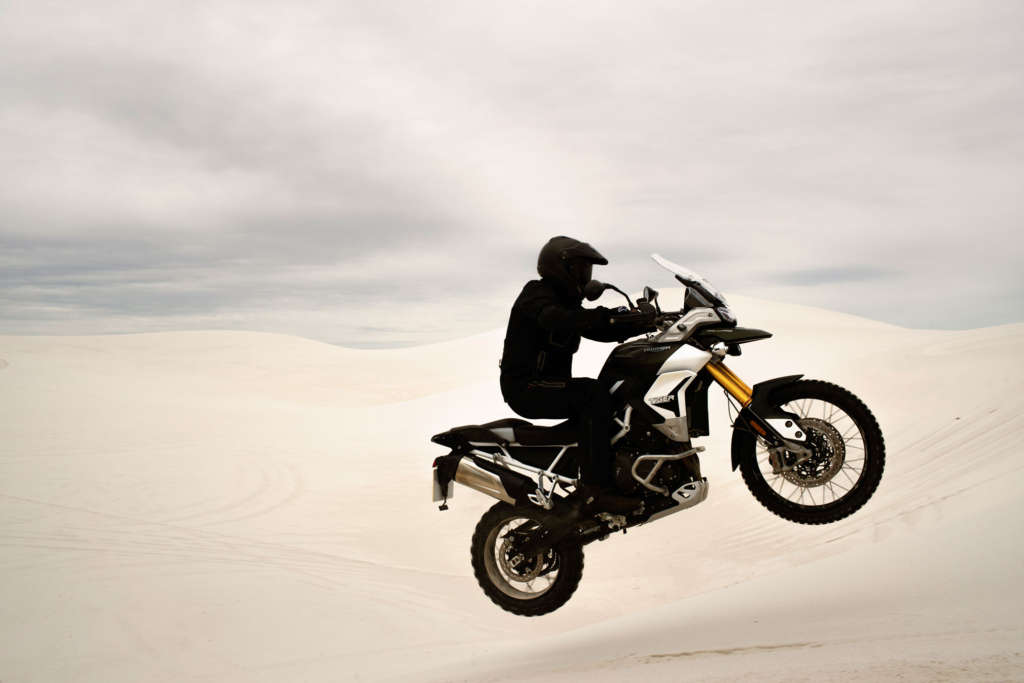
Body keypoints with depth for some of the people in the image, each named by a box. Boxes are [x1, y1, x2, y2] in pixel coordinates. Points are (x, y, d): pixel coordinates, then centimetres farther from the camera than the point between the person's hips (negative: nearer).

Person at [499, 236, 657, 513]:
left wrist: (641, 322, -7)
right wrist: (607, 315, -42)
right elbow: (555, 319, -33)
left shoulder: (566, 301, 20)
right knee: (594, 393, -29)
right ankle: (596, 488, -34)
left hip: (550, 384, 10)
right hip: (527, 387, -10)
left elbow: (602, 331, 10)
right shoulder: (537, 293, -10)